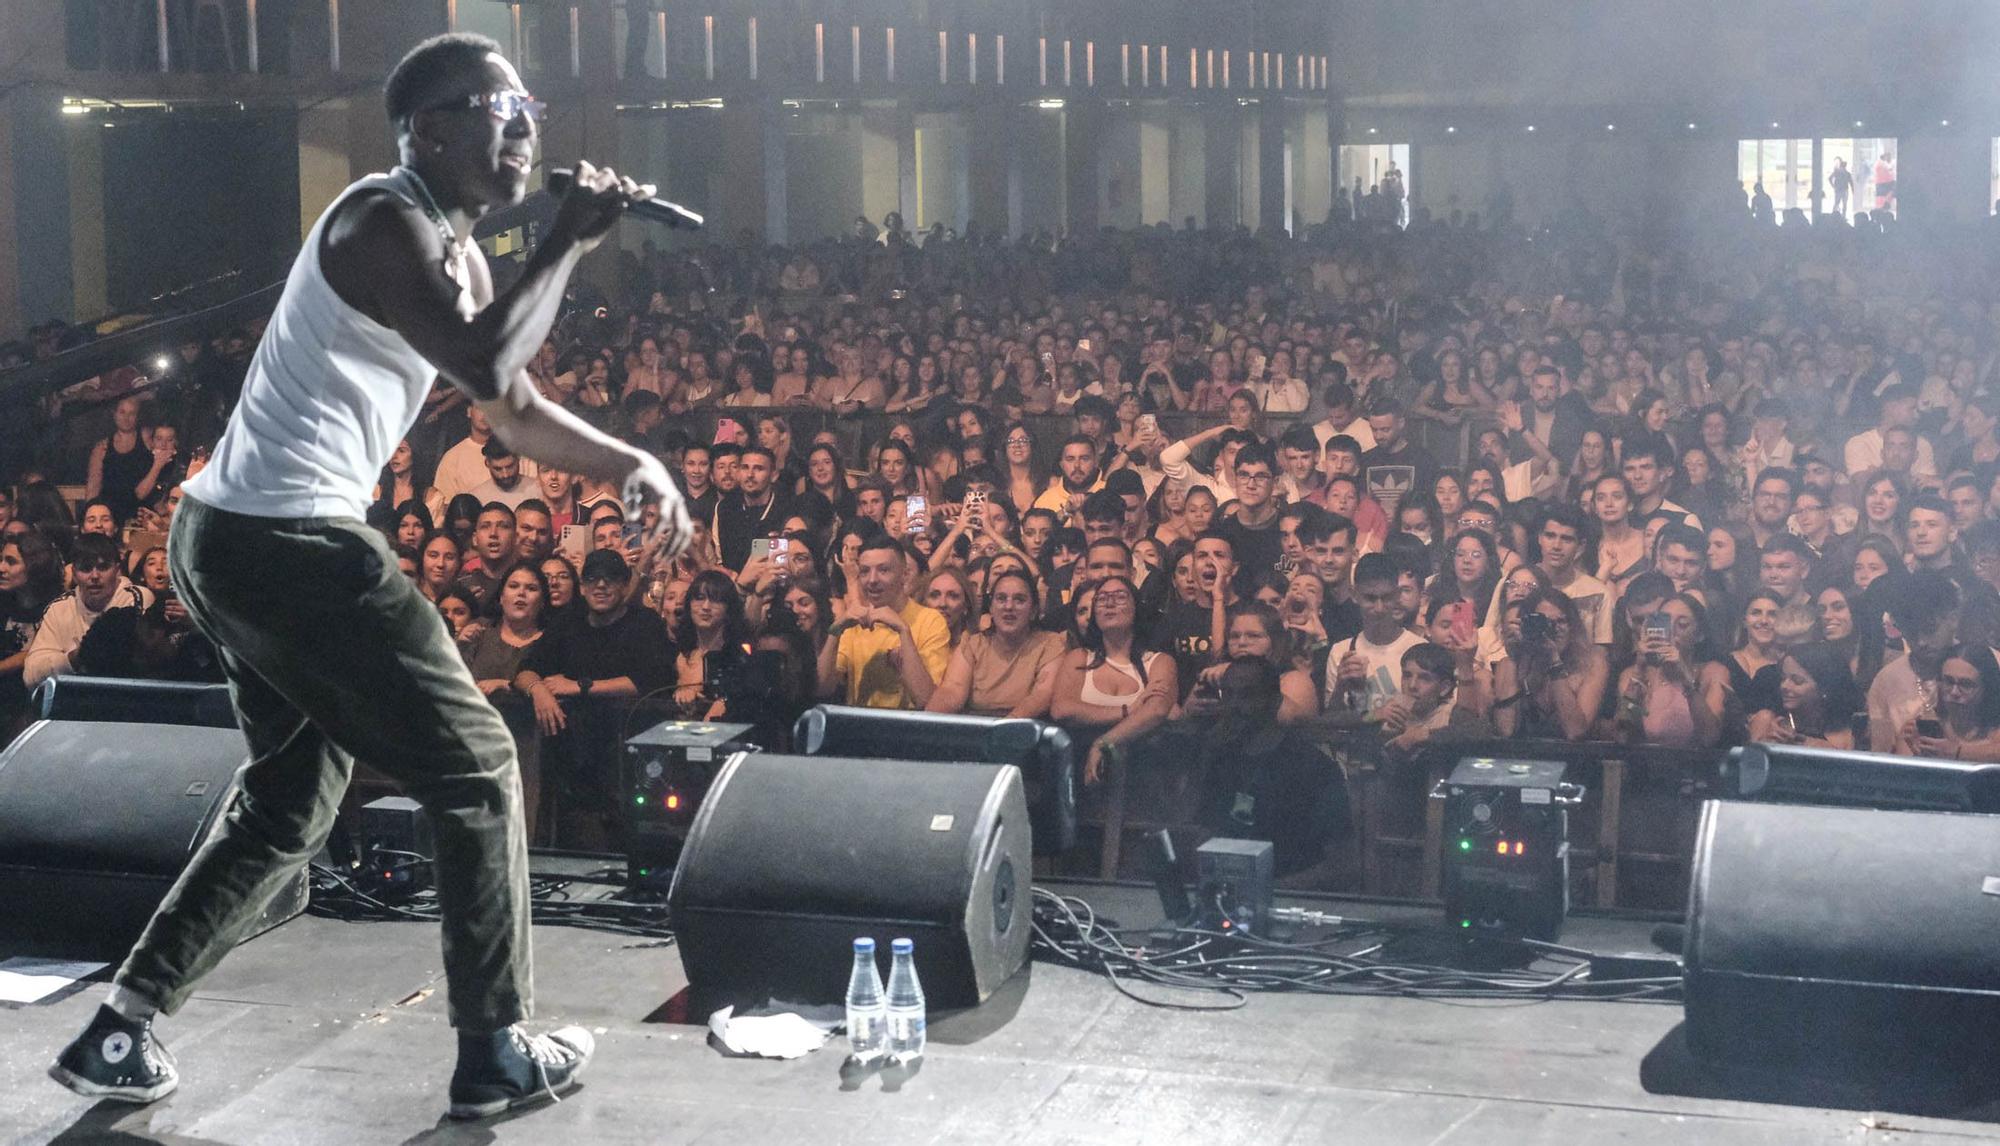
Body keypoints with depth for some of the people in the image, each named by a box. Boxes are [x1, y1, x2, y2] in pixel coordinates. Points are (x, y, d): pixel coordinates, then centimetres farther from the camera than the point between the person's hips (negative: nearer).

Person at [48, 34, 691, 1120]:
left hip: (228, 541, 11)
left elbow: (516, 410, 25)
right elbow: (483, 362, -28)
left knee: (287, 806, 22)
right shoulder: (385, 224, -13)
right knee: (480, 772, 0)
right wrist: (567, 241, -17)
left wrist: (631, 463, 14)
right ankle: (497, 1053, 9)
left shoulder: (455, 250, 18)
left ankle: (118, 1032, 22)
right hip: (291, 543, -11)